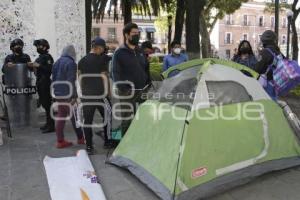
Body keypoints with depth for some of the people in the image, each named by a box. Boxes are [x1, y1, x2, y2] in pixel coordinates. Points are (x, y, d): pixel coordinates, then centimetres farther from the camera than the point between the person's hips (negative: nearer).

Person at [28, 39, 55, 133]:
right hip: (40, 84, 10)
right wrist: (33, 66, 8)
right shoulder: (39, 58, 19)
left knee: (47, 104, -10)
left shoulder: (48, 57, -9)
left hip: (45, 84, -10)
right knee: (44, 104, 14)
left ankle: (51, 126, -6)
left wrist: (39, 66, -21)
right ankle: (48, 123, 24)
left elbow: (50, 69, -21)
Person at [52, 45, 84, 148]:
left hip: (58, 94, 8)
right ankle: (80, 138, 16)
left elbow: (53, 79, 18)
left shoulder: (57, 62, 12)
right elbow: (71, 81, -20)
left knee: (60, 116, 10)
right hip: (67, 94, -8)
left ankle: (60, 141, 12)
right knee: (74, 116, 4)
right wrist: (74, 96, -19)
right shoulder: (71, 63, -13)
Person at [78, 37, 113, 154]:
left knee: (87, 120, 5)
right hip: (100, 94, -5)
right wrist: (107, 92, 0)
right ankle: (107, 142, 18)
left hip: (86, 95, 5)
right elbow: (104, 78, -9)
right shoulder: (101, 60, -7)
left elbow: (80, 78, 12)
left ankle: (89, 147, 7)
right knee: (107, 116, 12)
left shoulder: (82, 61, 10)